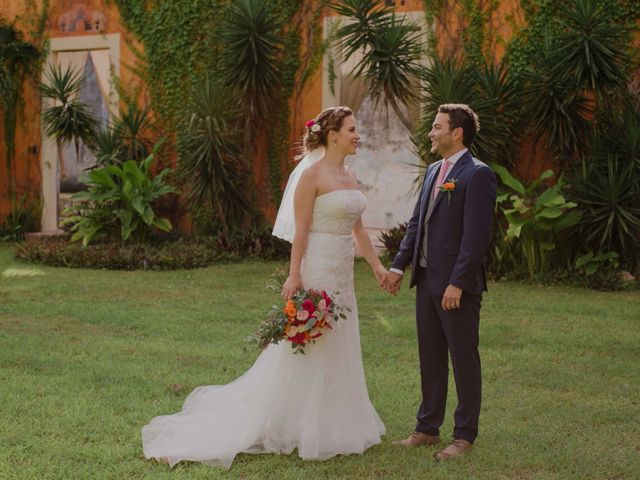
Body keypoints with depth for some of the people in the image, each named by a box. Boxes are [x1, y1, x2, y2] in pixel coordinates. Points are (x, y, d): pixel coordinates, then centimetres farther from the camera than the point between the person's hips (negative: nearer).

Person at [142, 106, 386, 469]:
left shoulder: (350, 178, 13)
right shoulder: (312, 174, -11)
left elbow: (358, 230, 18)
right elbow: (300, 230, -15)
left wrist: (377, 266, 14)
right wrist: (294, 275, -19)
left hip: (342, 275, 8)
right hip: (316, 271, -8)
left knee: (337, 352, 13)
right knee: (305, 349, 0)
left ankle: (328, 425, 23)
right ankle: (294, 427, 11)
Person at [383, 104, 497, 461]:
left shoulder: (477, 174, -13)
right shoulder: (434, 171, 14)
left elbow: (477, 234, -18)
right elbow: (417, 223, 17)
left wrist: (457, 283, -21)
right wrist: (399, 266, 9)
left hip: (457, 285, -8)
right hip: (427, 279, 8)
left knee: (464, 360, 4)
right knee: (430, 358, 15)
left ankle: (465, 435, 14)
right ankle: (428, 428, 26)